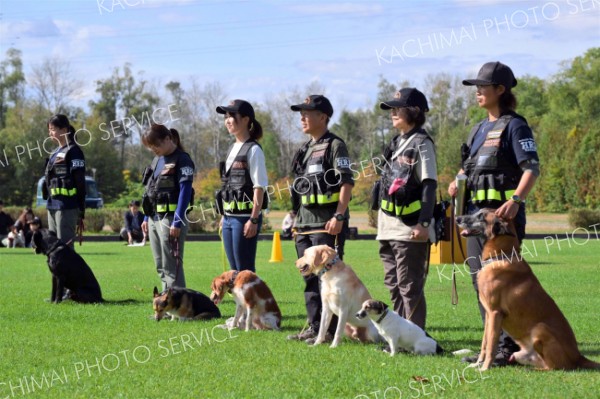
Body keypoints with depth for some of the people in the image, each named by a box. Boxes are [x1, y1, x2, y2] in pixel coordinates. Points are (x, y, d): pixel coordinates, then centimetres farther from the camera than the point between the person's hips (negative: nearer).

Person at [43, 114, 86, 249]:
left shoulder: (73, 151, -7)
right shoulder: (55, 152, 18)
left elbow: (80, 183, -11)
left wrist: (81, 213, -14)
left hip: (67, 207, -9)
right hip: (53, 206, 9)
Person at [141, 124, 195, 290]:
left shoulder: (182, 160, -9)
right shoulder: (157, 160, 16)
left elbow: (185, 192, -15)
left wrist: (177, 222, -20)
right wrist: (147, 218, 18)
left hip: (170, 218, -9)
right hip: (154, 219, 9)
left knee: (171, 267, -9)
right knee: (161, 267, 12)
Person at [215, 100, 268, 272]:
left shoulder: (253, 150, -10)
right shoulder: (232, 149, 15)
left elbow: (259, 187, -14)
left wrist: (254, 219, -18)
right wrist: (224, 215, 18)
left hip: (245, 218, -8)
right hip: (230, 218, 8)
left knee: (245, 271, -5)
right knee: (235, 270, 11)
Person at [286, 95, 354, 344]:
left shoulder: (335, 146, -7)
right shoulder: (306, 149, 19)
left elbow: (347, 183, -15)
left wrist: (339, 216, -22)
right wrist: (297, 219, 21)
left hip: (327, 223, -9)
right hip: (305, 223, 9)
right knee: (309, 276, 11)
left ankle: (330, 330, -5)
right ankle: (314, 327, 17)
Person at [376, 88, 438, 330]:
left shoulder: (422, 143, -7)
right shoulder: (396, 143, 17)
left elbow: (429, 185, -13)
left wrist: (424, 223, -21)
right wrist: (380, 219, 20)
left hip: (410, 227, -9)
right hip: (389, 226, 9)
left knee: (410, 286, -6)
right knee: (394, 284, 12)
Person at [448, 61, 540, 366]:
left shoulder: (513, 126, -7)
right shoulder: (479, 129, 18)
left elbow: (532, 168, -16)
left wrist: (516, 200, -30)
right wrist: (458, 182, 6)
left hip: (503, 214, -9)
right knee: (480, 281, 9)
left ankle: (510, 347, -5)